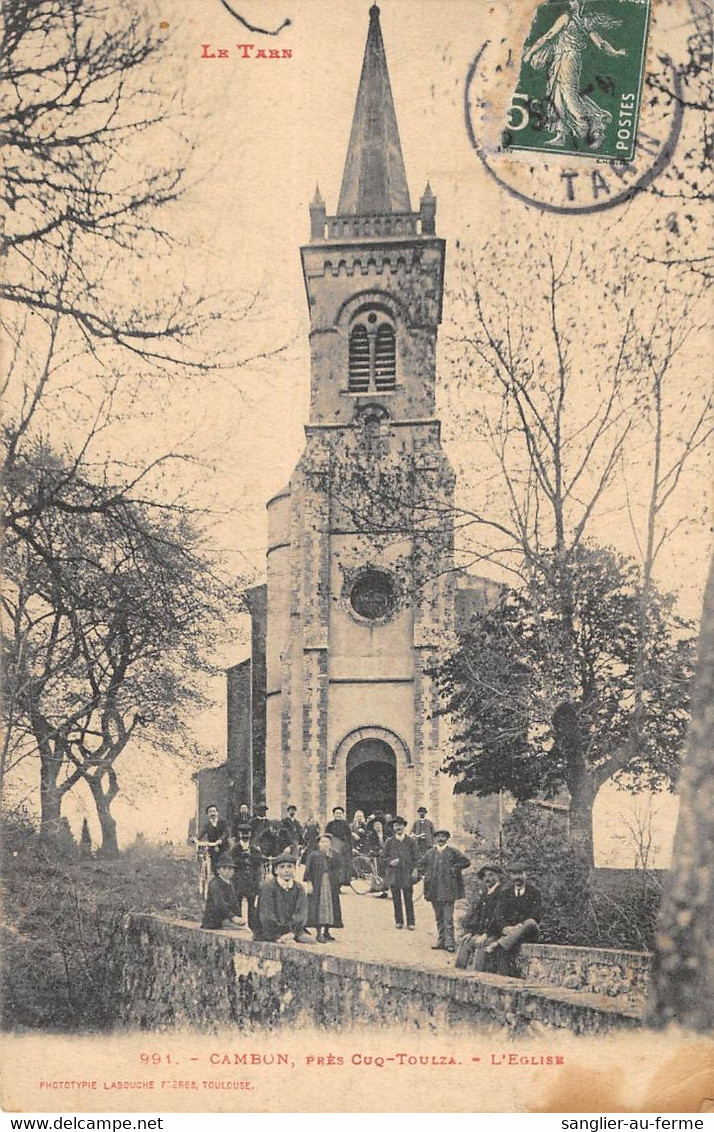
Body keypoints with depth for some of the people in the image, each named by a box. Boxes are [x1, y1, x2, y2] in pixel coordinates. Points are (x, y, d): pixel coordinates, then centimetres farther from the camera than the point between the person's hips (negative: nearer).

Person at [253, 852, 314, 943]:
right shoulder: (267, 887, -4)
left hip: (292, 929, 4)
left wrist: (292, 933, -23)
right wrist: (277, 936, -23)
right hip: (268, 932, -4)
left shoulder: (299, 889, 8)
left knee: (310, 940, -21)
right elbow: (267, 916, -12)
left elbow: (301, 915, -4)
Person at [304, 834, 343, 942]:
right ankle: (320, 933, -8)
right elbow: (308, 871, -4)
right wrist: (309, 884, -13)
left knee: (329, 907, 5)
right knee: (318, 907, -8)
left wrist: (330, 857, -10)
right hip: (317, 885, -4)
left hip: (331, 886, 4)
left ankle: (326, 932, 15)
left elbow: (337, 868, -1)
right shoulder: (314, 855, 1)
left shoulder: (333, 856, 12)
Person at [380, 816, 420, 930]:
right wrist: (390, 862, -11)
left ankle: (410, 922, 9)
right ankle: (399, 921, 17)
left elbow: (416, 857, 5)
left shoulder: (411, 841, 4)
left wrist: (414, 870, -6)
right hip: (393, 875, 1)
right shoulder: (389, 842, 4)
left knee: (409, 900, 2)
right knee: (396, 900, 6)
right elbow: (383, 857, 8)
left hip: (407, 875, -1)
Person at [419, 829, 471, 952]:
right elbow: (421, 866, 23)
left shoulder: (453, 852, -1)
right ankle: (441, 942, 20)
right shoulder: (429, 853, 11)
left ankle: (449, 943, -2)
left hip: (448, 890, -4)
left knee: (448, 919, -6)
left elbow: (466, 861, -7)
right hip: (434, 890, 4)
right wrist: (426, 874, 7)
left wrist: (454, 869, -8)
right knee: (439, 918, 13)